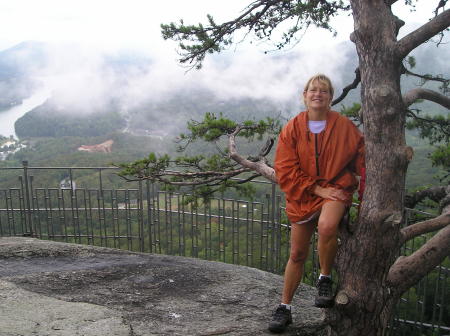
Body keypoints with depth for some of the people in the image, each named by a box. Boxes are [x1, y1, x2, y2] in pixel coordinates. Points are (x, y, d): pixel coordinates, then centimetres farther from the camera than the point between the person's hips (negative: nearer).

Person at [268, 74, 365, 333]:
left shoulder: (345, 126, -4)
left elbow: (362, 159, 2)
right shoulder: (292, 128, -3)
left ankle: (325, 279, -8)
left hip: (337, 189, -2)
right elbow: (285, 170, -7)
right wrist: (316, 188, -14)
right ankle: (285, 307, 27)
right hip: (302, 196, 2)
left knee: (327, 225, -36)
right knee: (298, 254, 8)